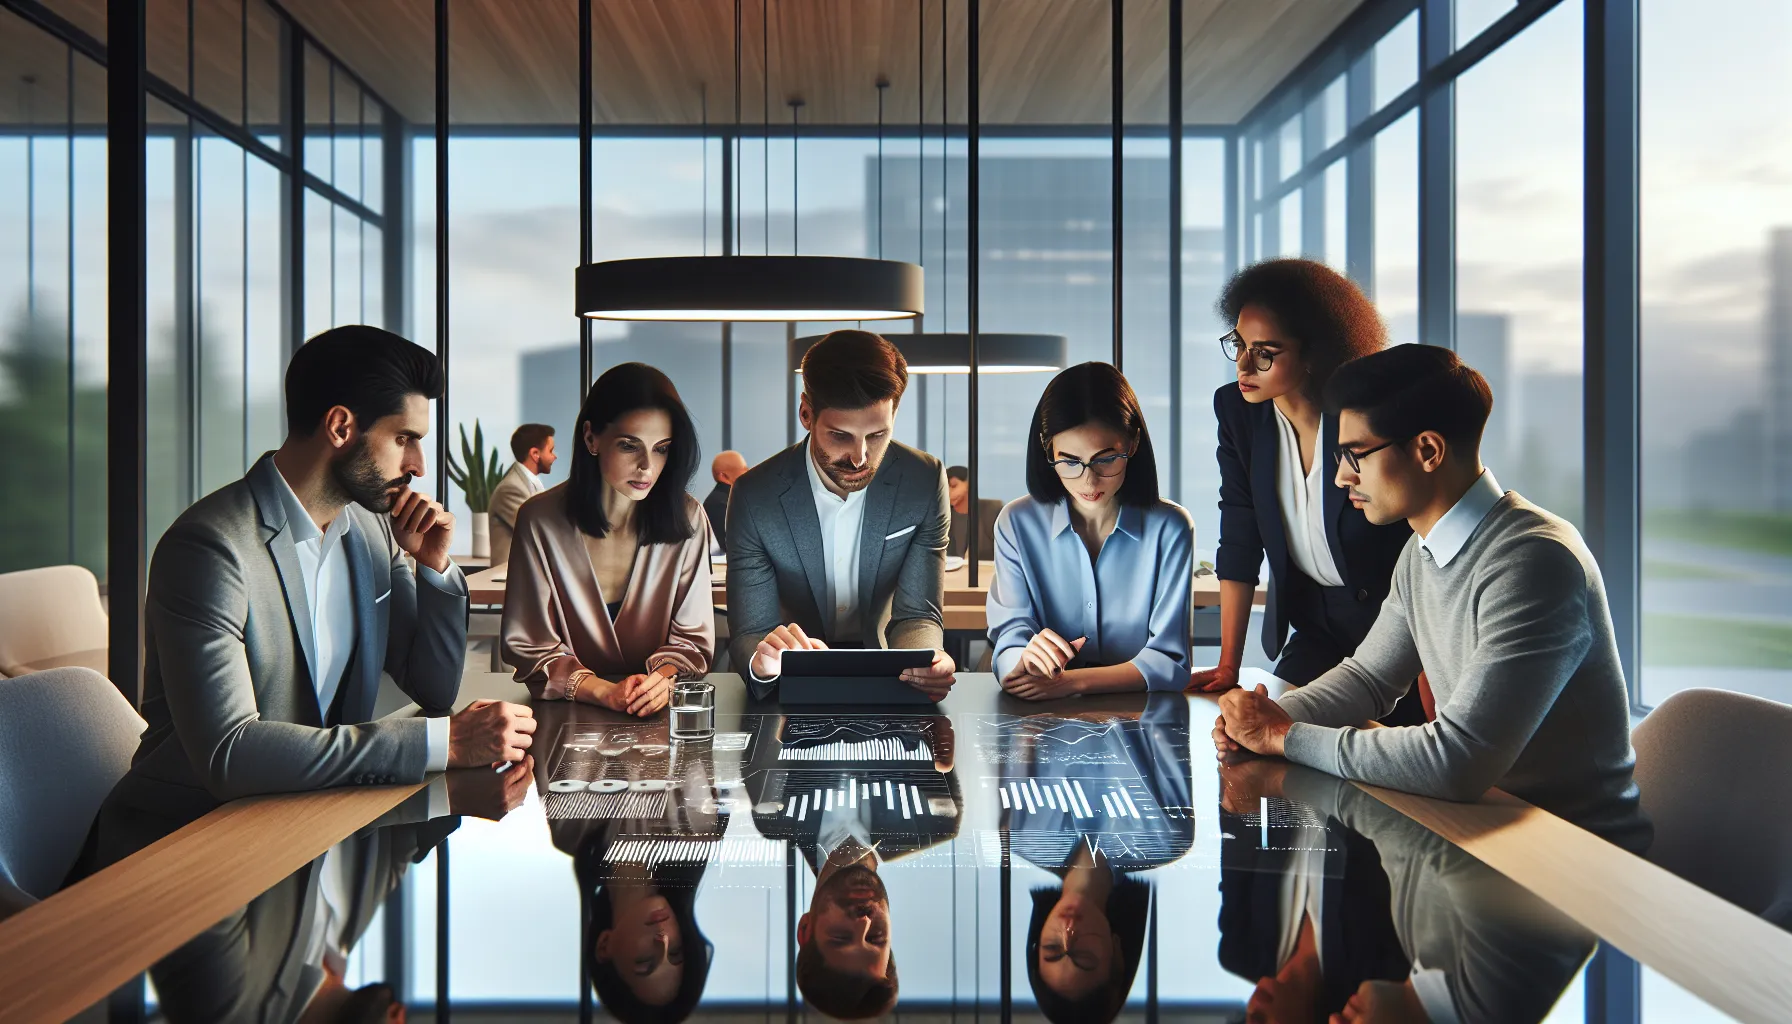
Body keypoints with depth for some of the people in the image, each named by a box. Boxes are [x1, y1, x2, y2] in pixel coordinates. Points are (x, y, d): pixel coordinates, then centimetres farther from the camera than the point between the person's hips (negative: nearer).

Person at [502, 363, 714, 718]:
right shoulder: (540, 521, -6)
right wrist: (605, 692, -20)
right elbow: (529, 648, -4)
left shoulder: (687, 519, -1)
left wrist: (664, 678, -19)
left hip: (660, 715, 1)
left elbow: (693, 637, 3)